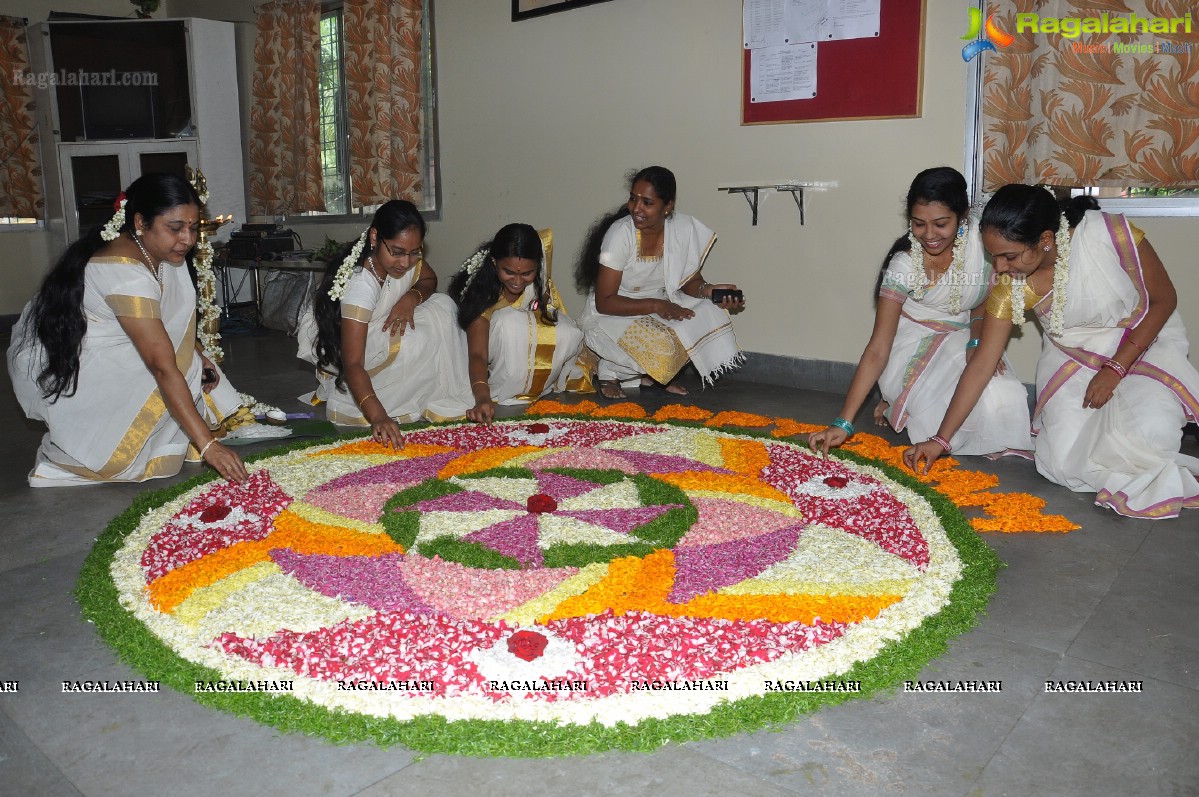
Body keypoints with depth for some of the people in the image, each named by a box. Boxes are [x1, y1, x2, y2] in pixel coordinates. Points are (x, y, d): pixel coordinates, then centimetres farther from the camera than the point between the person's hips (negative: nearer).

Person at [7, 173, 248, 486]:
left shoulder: (159, 250, -7)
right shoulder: (127, 274, -34)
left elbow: (174, 320, 8)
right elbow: (164, 368, -38)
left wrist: (199, 356, -12)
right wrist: (207, 445, -40)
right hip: (60, 364, -8)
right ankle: (66, 460, -4)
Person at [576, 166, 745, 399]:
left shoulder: (684, 229, -10)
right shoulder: (620, 233, -22)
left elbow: (690, 280, 2)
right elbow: (604, 302, -21)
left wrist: (708, 290, -22)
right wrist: (655, 305, -30)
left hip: (660, 307, 5)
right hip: (612, 315, -5)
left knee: (711, 312, -17)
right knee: (659, 346, -32)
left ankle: (658, 376, 1)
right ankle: (610, 373, 0)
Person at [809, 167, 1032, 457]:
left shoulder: (980, 239, -12)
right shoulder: (903, 265, -20)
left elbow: (984, 302, 7)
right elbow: (878, 350, -22)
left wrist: (977, 341, -15)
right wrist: (843, 423, -29)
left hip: (960, 342, 5)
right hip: (913, 352, -5)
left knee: (1005, 397, -20)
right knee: (977, 405, -28)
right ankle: (897, 406, 0)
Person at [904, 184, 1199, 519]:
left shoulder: (1113, 234, -28)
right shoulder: (1010, 285, -20)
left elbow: (1164, 299, -12)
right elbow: (981, 365, -14)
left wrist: (1115, 369, -19)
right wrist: (940, 440, -15)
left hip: (1145, 344, -2)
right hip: (1072, 359, 2)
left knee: (1151, 436, -29)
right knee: (1064, 466, -14)